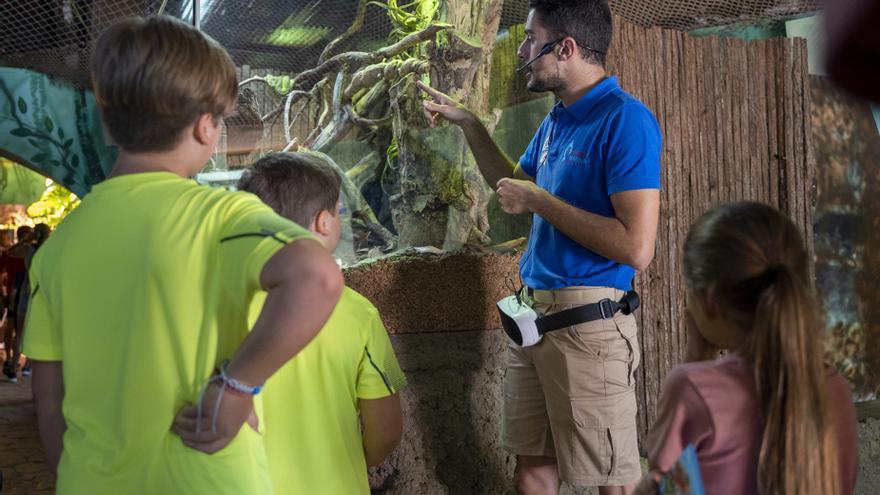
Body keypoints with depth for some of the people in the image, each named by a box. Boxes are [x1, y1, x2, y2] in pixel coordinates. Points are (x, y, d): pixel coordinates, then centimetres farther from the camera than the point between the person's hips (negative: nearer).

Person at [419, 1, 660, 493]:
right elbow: (514, 185, 30)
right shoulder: (555, 121, 12)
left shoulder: (626, 119, -16)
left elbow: (637, 248, -24)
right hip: (534, 311, 9)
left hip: (588, 321, -9)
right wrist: (469, 124, 20)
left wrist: (537, 201, -17)